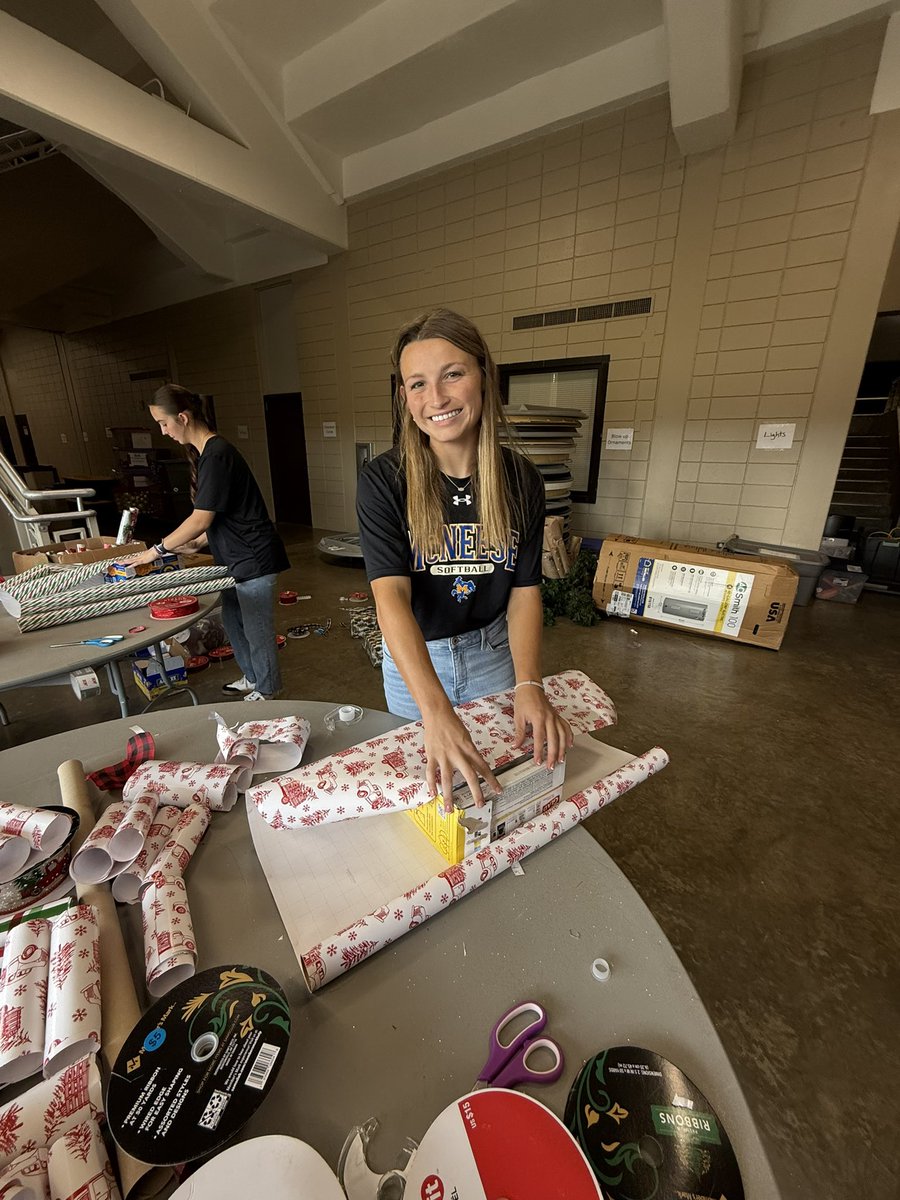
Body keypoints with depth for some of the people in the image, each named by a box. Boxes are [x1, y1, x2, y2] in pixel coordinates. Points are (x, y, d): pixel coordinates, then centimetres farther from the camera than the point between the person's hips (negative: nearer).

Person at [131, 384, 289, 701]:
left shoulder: (216, 455, -20)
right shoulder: (206, 452, 11)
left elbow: (200, 520, -19)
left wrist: (158, 549, -9)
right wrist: (198, 543, 10)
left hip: (253, 558, -10)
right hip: (236, 557, 10)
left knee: (256, 628, 5)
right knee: (232, 621, 20)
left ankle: (267, 689, 24)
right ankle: (252, 677, 39)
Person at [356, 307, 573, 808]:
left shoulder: (521, 481, -13)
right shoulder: (384, 481, -20)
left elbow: (525, 589, -12)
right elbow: (391, 593, -31)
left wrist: (529, 685, -27)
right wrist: (436, 711, -44)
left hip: (493, 652, 2)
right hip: (413, 658, -1)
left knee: (502, 776, 24)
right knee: (422, 779, 24)